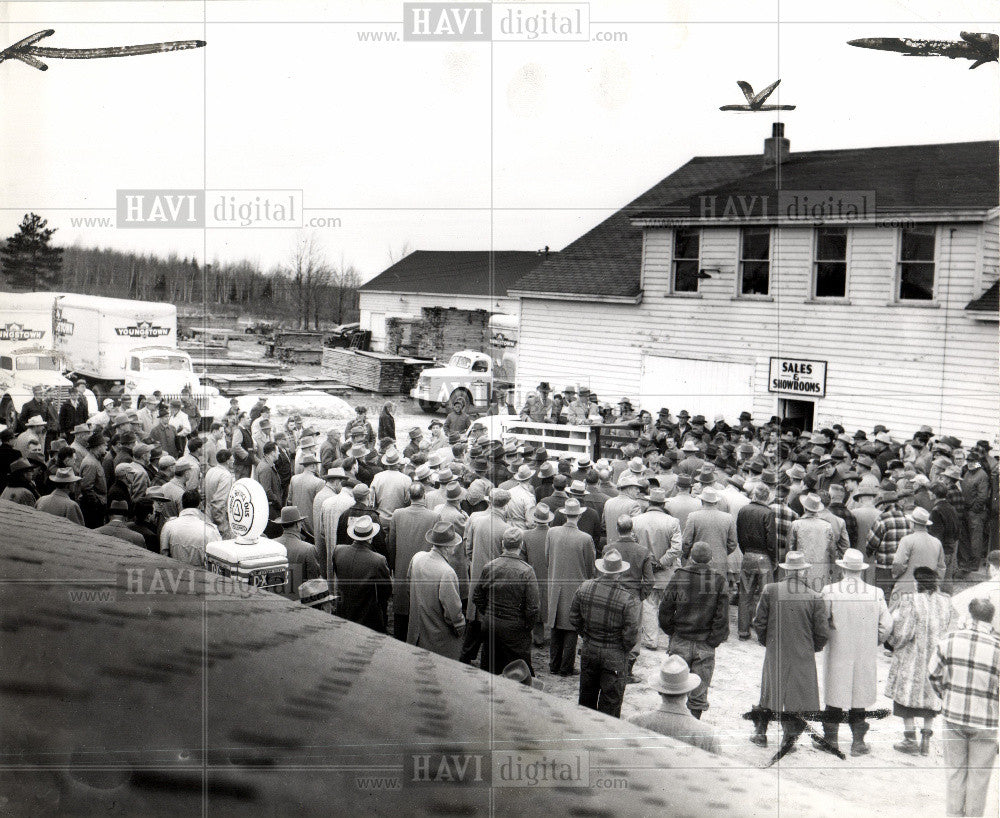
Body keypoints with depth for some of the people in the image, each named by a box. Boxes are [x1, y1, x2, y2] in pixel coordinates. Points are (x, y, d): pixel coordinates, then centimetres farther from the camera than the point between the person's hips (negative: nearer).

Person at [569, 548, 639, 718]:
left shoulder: (584, 588, -10)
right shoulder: (626, 599, -22)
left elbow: (574, 618, 2)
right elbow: (631, 634, -17)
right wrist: (624, 652, 2)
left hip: (589, 651, 4)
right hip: (614, 656, -4)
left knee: (587, 693, 22)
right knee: (611, 698, 11)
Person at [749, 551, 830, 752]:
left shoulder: (770, 591, -8)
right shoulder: (814, 598, -10)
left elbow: (759, 622, -2)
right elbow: (823, 633, -6)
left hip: (775, 654, 2)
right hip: (803, 656, -2)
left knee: (770, 692, 18)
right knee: (798, 695, 10)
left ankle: (760, 733, 27)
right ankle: (789, 737, 11)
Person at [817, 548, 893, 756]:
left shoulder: (830, 591, -11)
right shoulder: (876, 593, -7)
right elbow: (886, 624, -5)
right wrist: (874, 642, 11)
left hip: (837, 653, -1)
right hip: (864, 655, 1)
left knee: (834, 698, 10)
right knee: (859, 699, 11)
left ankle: (831, 739, 18)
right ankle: (858, 742, 15)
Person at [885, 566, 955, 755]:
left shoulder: (910, 601, -17)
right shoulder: (946, 602, -1)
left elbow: (903, 633, -17)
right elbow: (949, 630, 5)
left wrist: (893, 641, 3)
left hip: (912, 659, -5)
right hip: (937, 659, 5)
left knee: (907, 696, 7)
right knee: (931, 696, 15)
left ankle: (911, 741, 10)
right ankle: (926, 741, 17)